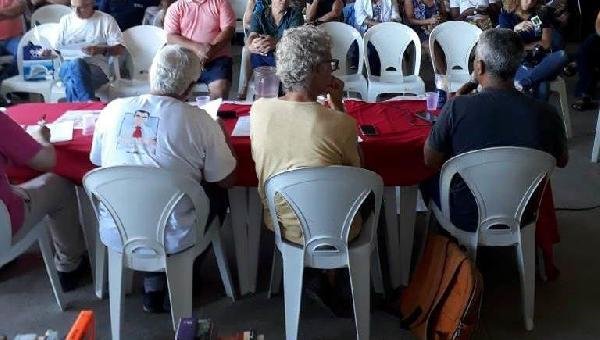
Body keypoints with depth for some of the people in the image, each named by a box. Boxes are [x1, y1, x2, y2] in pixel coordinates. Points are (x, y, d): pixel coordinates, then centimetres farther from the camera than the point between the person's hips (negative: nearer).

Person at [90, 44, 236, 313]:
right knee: (217, 194, 24)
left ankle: (153, 287, 28)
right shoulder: (200, 121, -15)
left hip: (114, 234, 4)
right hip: (171, 239, -3)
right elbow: (226, 181, -2)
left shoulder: (113, 109, -5)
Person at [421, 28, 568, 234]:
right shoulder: (546, 115, -19)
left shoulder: (457, 108, -26)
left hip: (465, 219, -3)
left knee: (427, 174, 26)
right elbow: (562, 161, 2)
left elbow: (430, 161, -10)